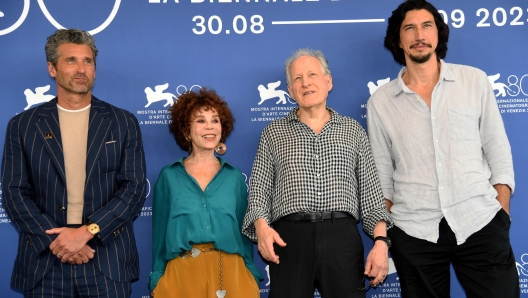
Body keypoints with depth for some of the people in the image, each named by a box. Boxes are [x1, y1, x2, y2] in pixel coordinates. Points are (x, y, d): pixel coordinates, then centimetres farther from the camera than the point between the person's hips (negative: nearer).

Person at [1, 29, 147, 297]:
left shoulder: (123, 123, 4)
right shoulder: (22, 125, 6)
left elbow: (135, 187, -3)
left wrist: (87, 232, -13)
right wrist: (55, 241, -12)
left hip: (108, 262, 0)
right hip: (45, 261, 1)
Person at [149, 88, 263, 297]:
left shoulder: (234, 176, 7)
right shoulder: (169, 176, 4)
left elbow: (245, 230, 8)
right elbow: (159, 232, 5)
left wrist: (251, 278, 3)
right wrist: (157, 280, 1)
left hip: (230, 273, 1)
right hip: (182, 274, -1)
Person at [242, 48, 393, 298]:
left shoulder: (353, 130, 15)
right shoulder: (273, 133, 13)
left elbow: (370, 191, 10)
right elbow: (259, 189, 7)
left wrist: (381, 241, -3)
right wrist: (262, 226, -12)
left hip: (342, 238, 1)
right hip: (290, 239, 0)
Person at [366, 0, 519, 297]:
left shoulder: (475, 80, 4)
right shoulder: (380, 102, 4)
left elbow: (498, 151, 5)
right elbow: (381, 173, 7)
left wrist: (502, 213, -1)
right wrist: (385, 234, 3)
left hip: (480, 222, 0)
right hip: (413, 231, 0)